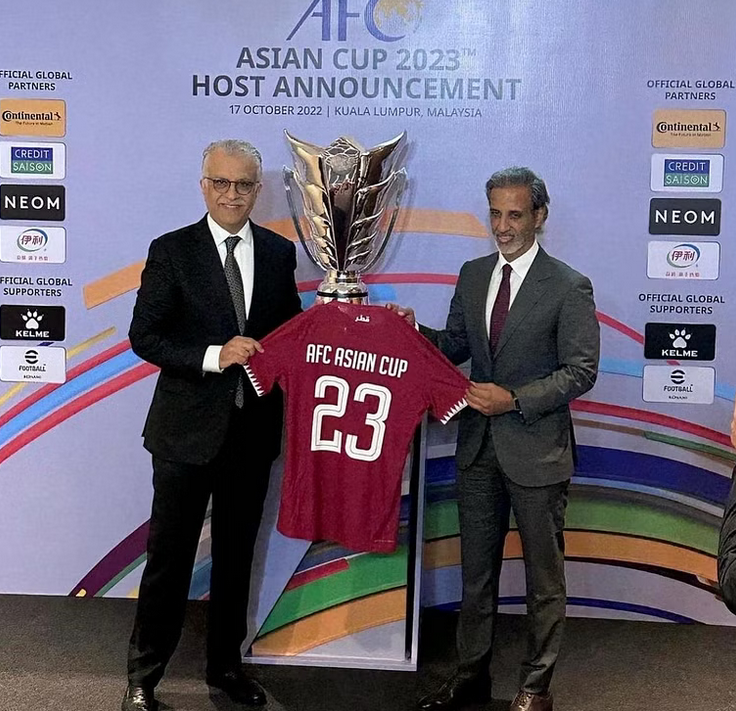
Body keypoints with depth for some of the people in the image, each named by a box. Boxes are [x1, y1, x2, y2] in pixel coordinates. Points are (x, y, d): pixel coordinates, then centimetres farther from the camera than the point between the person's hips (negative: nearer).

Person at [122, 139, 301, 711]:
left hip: (253, 427, 4)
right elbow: (144, 336, -9)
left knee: (237, 552, 16)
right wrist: (214, 356, -21)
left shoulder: (279, 252, 5)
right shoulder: (171, 251, -5)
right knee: (170, 554, 6)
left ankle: (226, 663, 35)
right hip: (189, 427, -3)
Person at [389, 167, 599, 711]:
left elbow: (582, 371, -11)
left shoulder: (568, 288, -10)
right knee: (476, 568, 16)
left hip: (537, 448, -5)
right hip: (479, 444, 5)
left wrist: (515, 399, -20)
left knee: (544, 574, 9)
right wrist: (416, 332, -6)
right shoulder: (472, 275, 6)